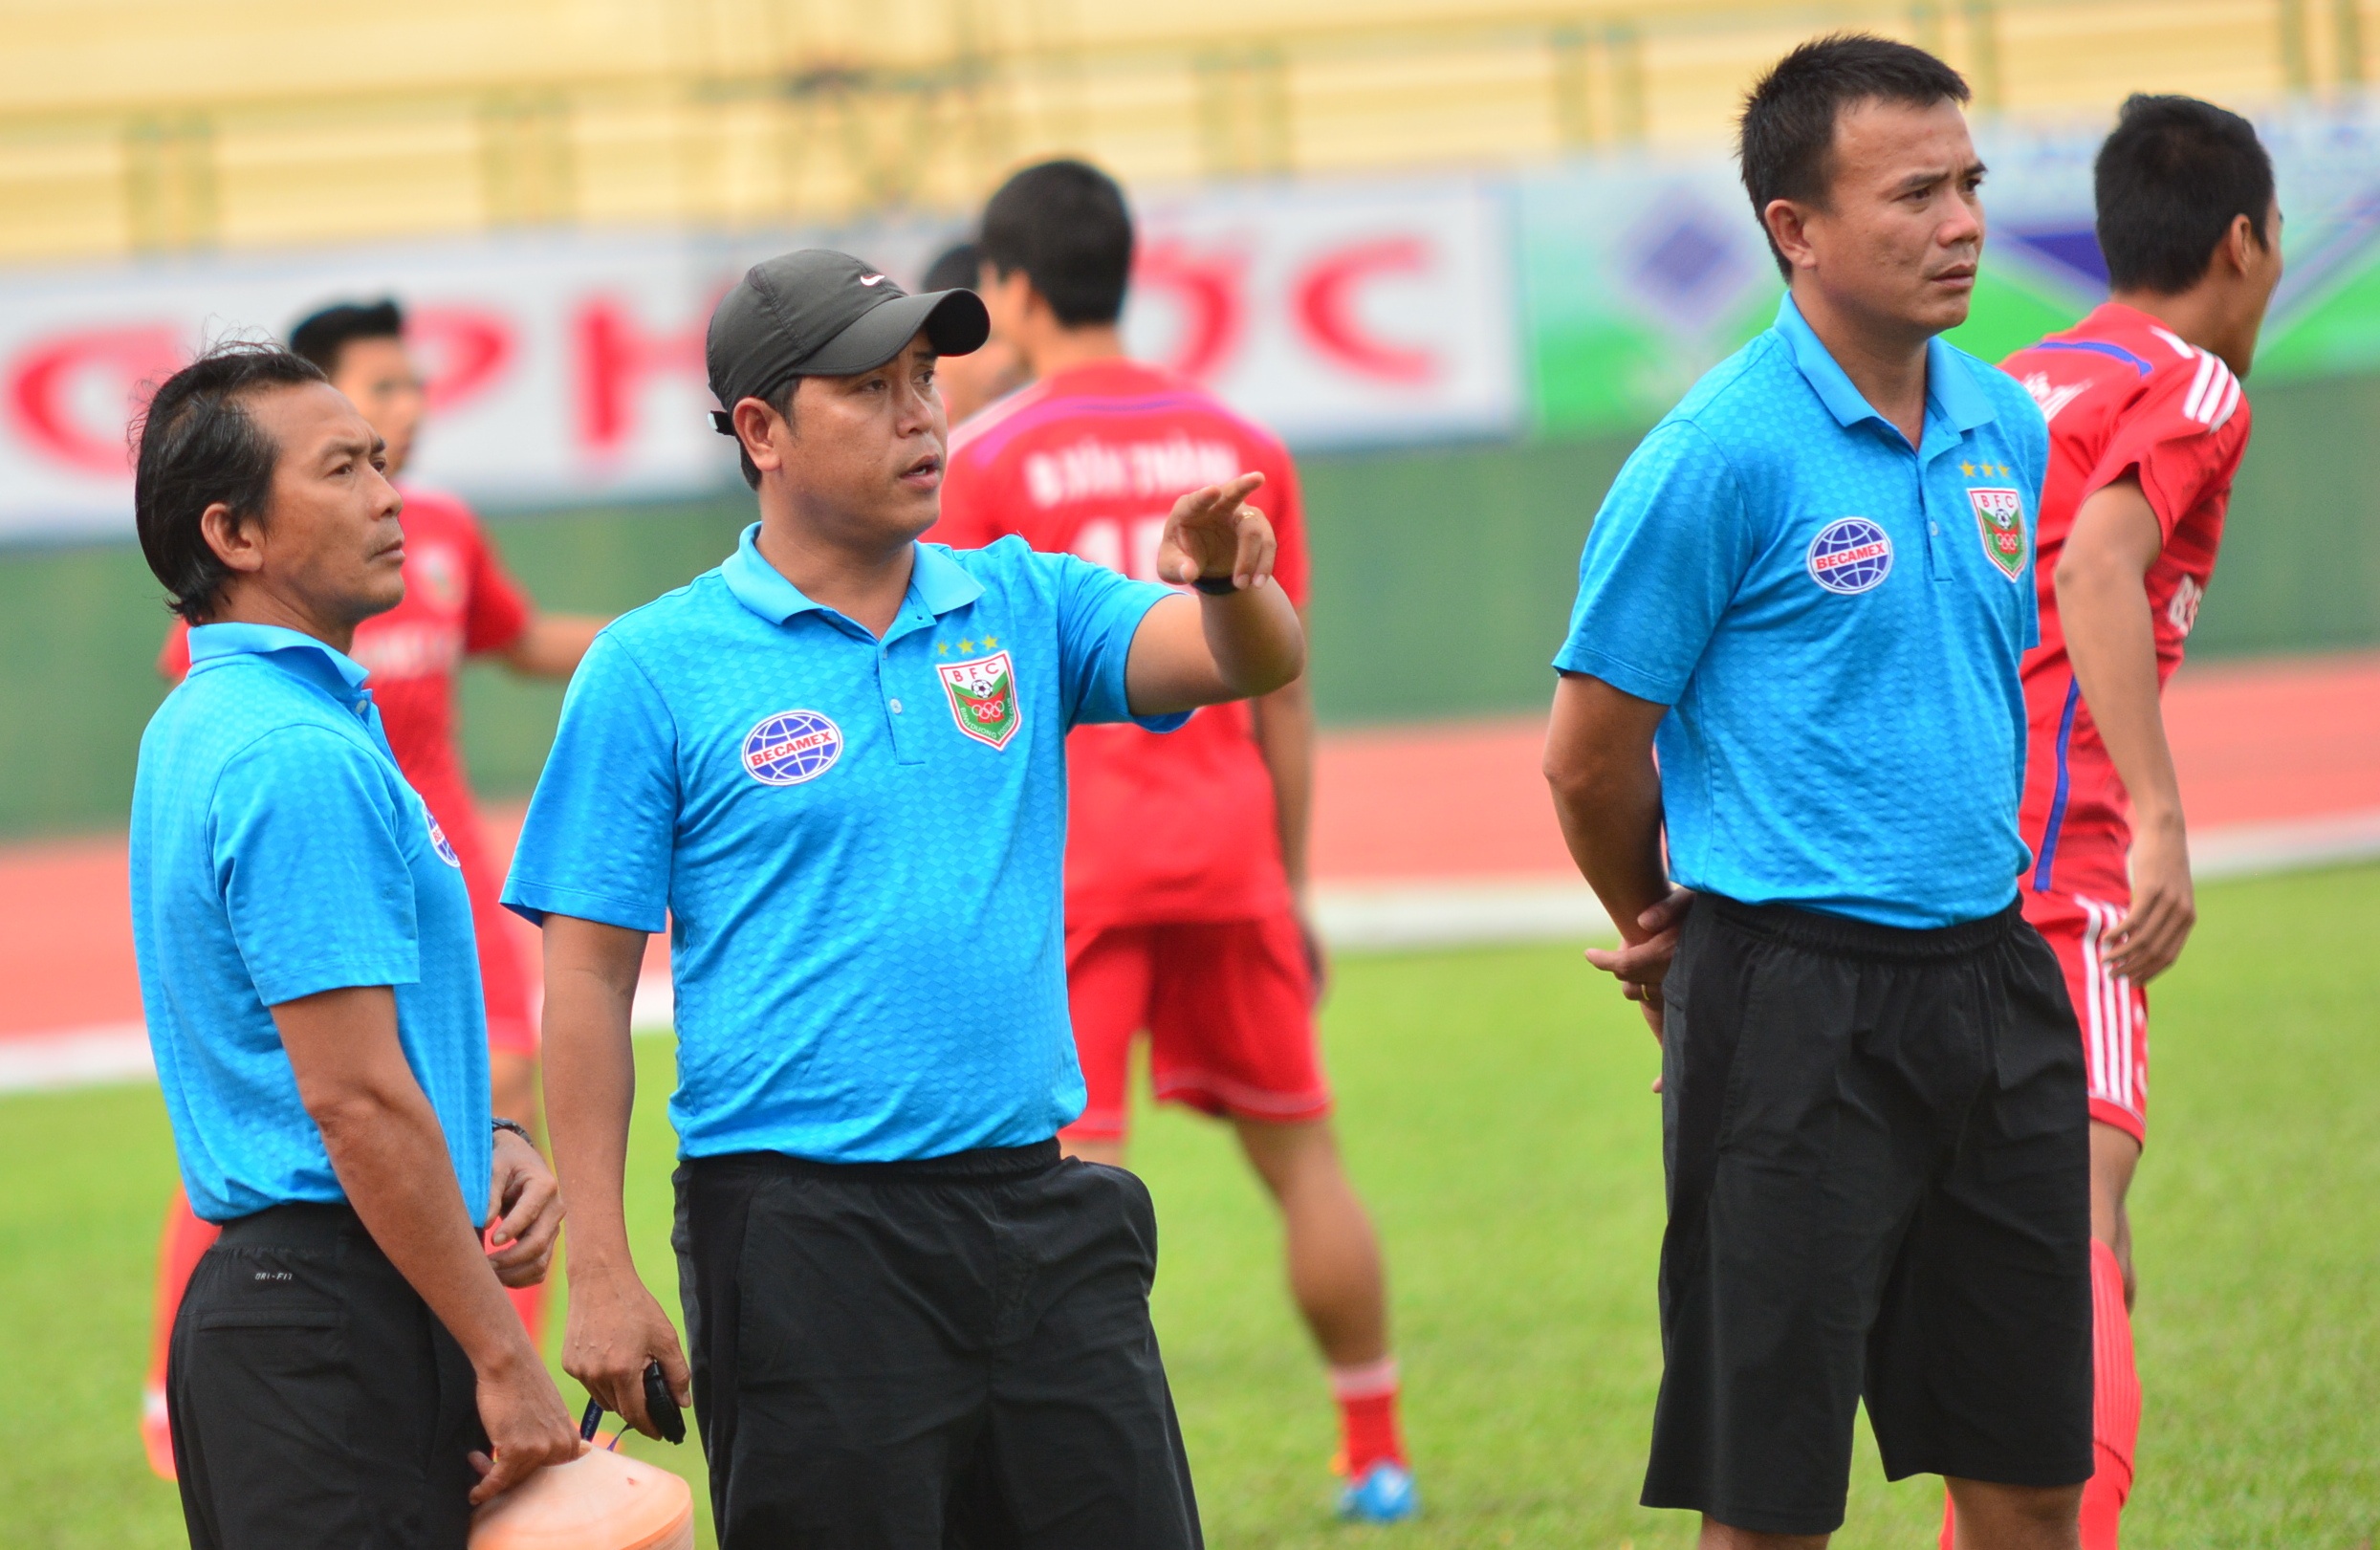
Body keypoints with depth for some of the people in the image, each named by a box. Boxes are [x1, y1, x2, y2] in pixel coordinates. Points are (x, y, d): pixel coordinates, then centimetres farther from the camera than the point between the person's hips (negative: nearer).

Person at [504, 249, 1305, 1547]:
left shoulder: (1022, 610, 10)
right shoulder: (655, 669, -2)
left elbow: (1252, 663, -1)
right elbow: (587, 977, -3)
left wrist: (1231, 582, -26)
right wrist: (599, 1272, -8)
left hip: (1036, 1212, 4)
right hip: (803, 1234, -4)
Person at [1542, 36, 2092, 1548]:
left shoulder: (2008, 429, 8)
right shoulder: (1724, 455, -12)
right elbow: (1593, 755, -5)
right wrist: (1675, 940, 12)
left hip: (1993, 984, 6)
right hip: (1798, 1011, -6)